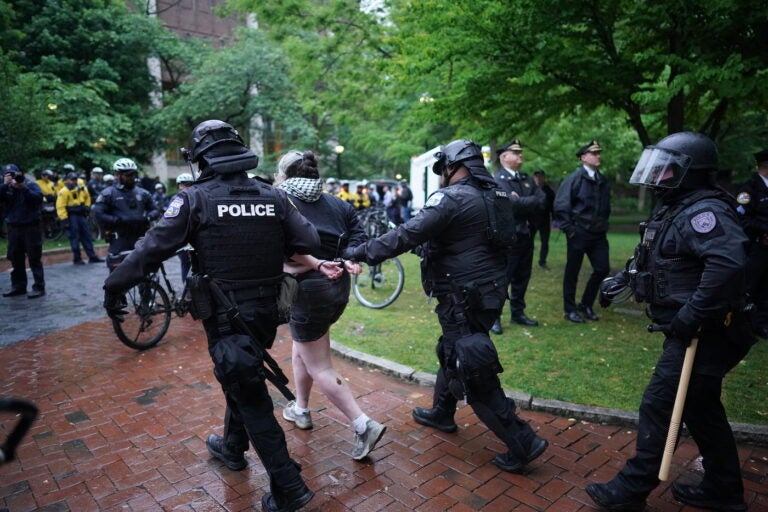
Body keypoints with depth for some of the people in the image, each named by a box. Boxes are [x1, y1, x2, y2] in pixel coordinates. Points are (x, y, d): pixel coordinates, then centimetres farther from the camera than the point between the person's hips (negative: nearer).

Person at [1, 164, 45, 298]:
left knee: (34, 258, -4)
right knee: (15, 259, 11)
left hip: (31, 227, -5)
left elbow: (39, 198, -18)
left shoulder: (30, 184, -2)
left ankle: (39, 287, 0)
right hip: (13, 227, 5)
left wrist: (24, 188, -26)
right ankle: (18, 286, 22)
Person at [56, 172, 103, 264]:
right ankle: (77, 259, 8)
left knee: (87, 236, 9)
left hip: (81, 215, 6)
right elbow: (60, 207, -15)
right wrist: (64, 220, -20)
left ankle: (92, 257, 14)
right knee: (74, 238, -1)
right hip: (71, 216, -6)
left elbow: (87, 198, 30)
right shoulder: (64, 191, -12)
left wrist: (87, 207, 15)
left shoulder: (82, 189, 8)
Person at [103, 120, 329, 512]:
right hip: (266, 313, 5)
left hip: (225, 317, -5)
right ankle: (232, 447, 48)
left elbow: (153, 248, -11)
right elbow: (308, 241, -2)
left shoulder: (196, 199, -11)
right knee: (241, 379, 27)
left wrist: (114, 285, 3)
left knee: (250, 398, 5)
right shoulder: (273, 196, 0)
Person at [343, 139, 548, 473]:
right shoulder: (494, 196, 9)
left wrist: (360, 252, -16)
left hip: (465, 301, -10)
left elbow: (407, 235, -23)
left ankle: (523, 443, 10)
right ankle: (441, 413, 43)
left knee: (475, 374, 1)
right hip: (487, 293, 10)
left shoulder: (453, 198, -17)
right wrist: (430, 245, 20)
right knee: (452, 352, 25)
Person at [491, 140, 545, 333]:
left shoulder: (527, 179, 14)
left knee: (522, 278, 14)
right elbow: (511, 204, -22)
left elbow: (542, 201, 1)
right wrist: (530, 202, -6)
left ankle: (517, 313, 26)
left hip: (526, 235, 7)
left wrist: (521, 202, -11)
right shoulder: (497, 179, -9)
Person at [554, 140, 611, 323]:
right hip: (579, 233, -6)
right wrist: (569, 229, -14)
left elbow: (606, 207, 21)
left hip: (598, 234, 6)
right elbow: (560, 205, -13)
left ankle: (586, 305, 23)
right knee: (572, 272, 3)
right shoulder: (574, 178, -9)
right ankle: (570, 310, 16)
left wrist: (604, 225, 13)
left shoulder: (603, 181, 11)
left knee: (602, 268, 5)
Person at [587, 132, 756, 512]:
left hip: (701, 336, -10)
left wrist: (692, 314, -33)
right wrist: (623, 278, 17)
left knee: (658, 407, -2)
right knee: (702, 409, 20)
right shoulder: (675, 208, 12)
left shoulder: (703, 211, -21)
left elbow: (728, 263, -37)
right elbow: (656, 261, 25)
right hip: (692, 333, 10)